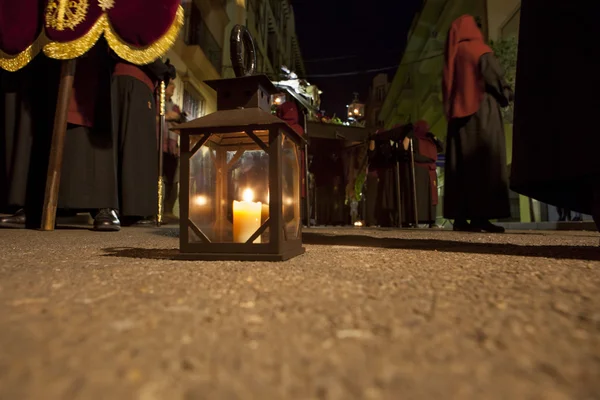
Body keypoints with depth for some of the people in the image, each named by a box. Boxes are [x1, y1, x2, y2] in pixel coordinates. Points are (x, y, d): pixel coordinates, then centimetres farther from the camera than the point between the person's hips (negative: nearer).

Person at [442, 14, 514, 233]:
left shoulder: (453, 56, 20)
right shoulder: (480, 50, 1)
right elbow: (495, 79, -2)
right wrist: (507, 96, 14)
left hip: (459, 114, 6)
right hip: (482, 112, -6)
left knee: (461, 164, 0)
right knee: (484, 162, -10)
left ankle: (460, 217, -4)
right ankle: (480, 216, -18)